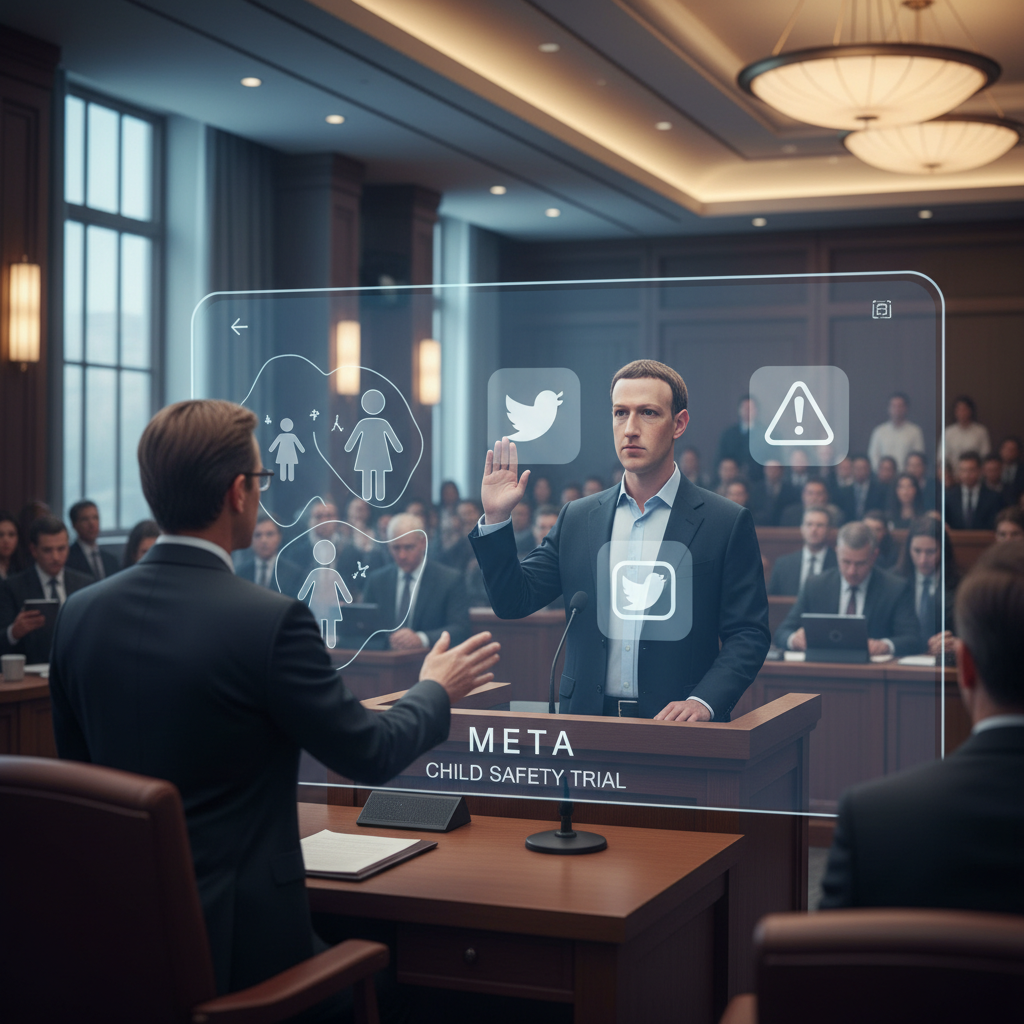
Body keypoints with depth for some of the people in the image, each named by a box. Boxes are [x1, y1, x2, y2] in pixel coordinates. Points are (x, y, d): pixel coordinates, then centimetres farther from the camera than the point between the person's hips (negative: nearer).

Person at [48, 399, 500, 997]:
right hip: (236, 937, -6)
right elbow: (371, 756, -8)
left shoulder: (80, 613, -2)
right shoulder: (271, 621, -19)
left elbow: (78, 768, 11)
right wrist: (437, 692, 12)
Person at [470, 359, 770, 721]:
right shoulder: (577, 518, 14)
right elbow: (514, 602, 13)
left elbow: (748, 634, 1)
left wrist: (703, 701, -14)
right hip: (585, 724, 2)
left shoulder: (727, 523, 3)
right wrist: (496, 518, 1)